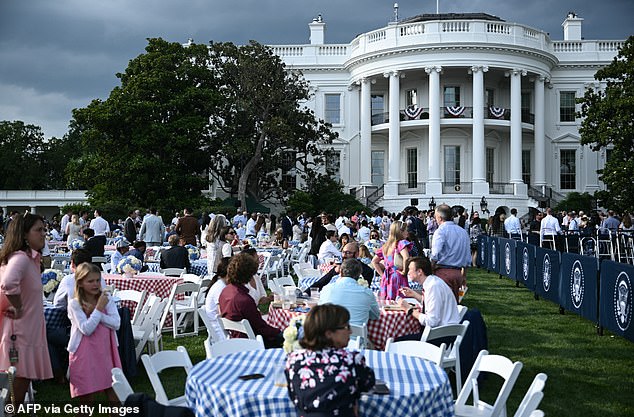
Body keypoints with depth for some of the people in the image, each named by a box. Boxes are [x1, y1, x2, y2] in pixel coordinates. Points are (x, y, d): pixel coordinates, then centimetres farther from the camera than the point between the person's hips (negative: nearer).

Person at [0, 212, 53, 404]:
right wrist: (18, 308, -24)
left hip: (29, 332, 10)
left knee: (21, 386, 15)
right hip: (20, 334, -10)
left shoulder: (29, 257, 12)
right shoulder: (20, 258, -19)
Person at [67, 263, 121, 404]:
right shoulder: (74, 304, -7)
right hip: (85, 354, -3)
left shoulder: (106, 299, 4)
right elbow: (86, 329, -16)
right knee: (86, 394, 5)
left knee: (113, 390, 5)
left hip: (106, 351, 3)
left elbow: (116, 323, -9)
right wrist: (99, 309, -16)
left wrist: (93, 311, -13)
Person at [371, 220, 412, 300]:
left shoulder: (385, 246, 13)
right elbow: (406, 258, -23)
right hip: (398, 278, -7)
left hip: (386, 279, 7)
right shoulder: (401, 243, -5)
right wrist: (404, 271, -8)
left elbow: (374, 261, 20)